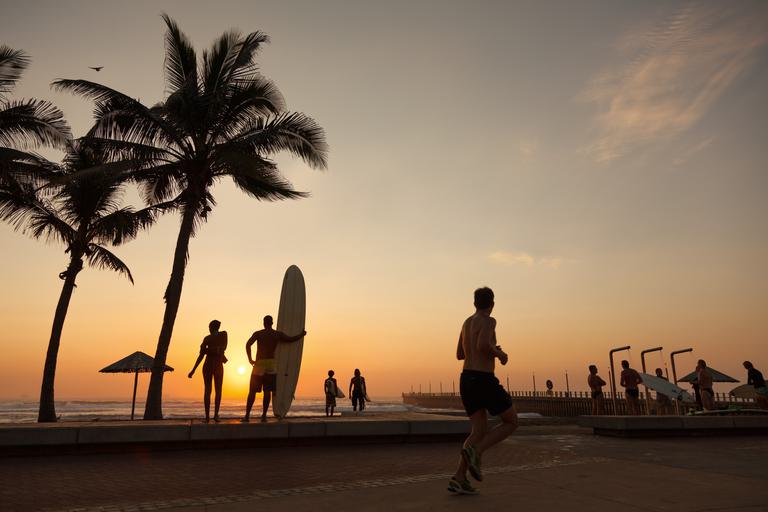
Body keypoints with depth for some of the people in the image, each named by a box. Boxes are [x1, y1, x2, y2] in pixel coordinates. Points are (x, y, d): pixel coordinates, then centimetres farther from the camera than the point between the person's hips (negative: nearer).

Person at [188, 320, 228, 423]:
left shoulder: (207, 338, -1)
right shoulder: (224, 334, 0)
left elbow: (201, 355, -5)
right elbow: (224, 348, 8)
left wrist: (193, 370, -2)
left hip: (207, 365, 1)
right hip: (218, 366, -1)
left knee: (207, 390, 6)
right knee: (218, 391, 4)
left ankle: (207, 416, 0)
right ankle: (216, 414, -13)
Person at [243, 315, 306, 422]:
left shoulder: (258, 333, 1)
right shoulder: (278, 334, 5)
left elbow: (248, 344, -12)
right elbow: (291, 339, 4)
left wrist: (250, 359, -4)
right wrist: (302, 334, 21)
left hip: (259, 364, -1)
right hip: (271, 364, 1)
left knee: (252, 391, 5)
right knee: (267, 391, 3)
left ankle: (247, 415, 2)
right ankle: (264, 416, -2)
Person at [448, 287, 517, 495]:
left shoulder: (467, 322, 18)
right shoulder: (488, 321, -8)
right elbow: (483, 345, -28)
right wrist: (499, 354, -7)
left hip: (466, 380, 8)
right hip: (484, 380, -8)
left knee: (480, 431, 11)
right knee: (511, 422, 9)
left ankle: (459, 478, -3)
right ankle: (474, 452, -10)